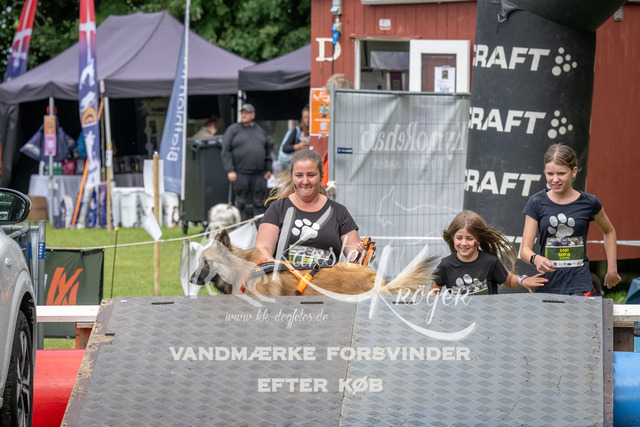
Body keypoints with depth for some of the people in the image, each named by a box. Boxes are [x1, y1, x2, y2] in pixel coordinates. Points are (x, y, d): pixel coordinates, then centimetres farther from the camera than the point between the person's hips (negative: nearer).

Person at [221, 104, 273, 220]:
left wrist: (268, 169, 12)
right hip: (241, 174, -3)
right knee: (242, 203, -1)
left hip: (259, 174, 3)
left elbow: (268, 149, 20)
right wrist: (230, 171, -10)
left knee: (259, 203, 2)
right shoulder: (233, 130, 5)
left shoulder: (260, 131, 16)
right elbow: (226, 151, -1)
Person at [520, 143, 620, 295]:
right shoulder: (537, 203, 1)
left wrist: (612, 269, 17)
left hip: (580, 286, -1)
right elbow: (525, 250, -3)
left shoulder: (588, 202, 1)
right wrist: (536, 259, -25)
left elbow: (609, 232, 21)